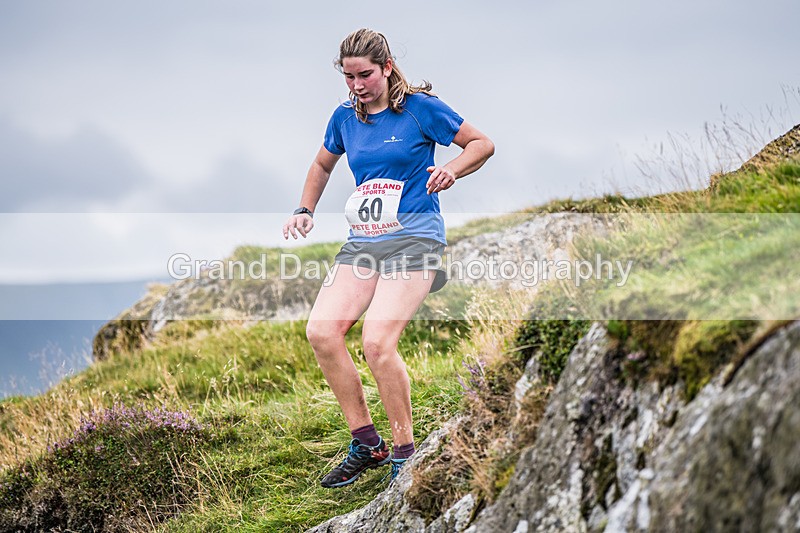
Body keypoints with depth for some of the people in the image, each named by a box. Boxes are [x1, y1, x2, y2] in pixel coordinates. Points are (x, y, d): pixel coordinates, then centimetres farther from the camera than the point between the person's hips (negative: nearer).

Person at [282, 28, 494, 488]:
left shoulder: (420, 107, -3)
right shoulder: (346, 117, 12)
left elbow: (483, 144, 3)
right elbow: (323, 165, 32)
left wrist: (450, 171, -15)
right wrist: (305, 212, 19)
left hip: (413, 238, -6)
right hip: (362, 242, 6)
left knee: (377, 341, -22)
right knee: (321, 331, -12)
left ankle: (405, 452, -5)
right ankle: (367, 443, 1)